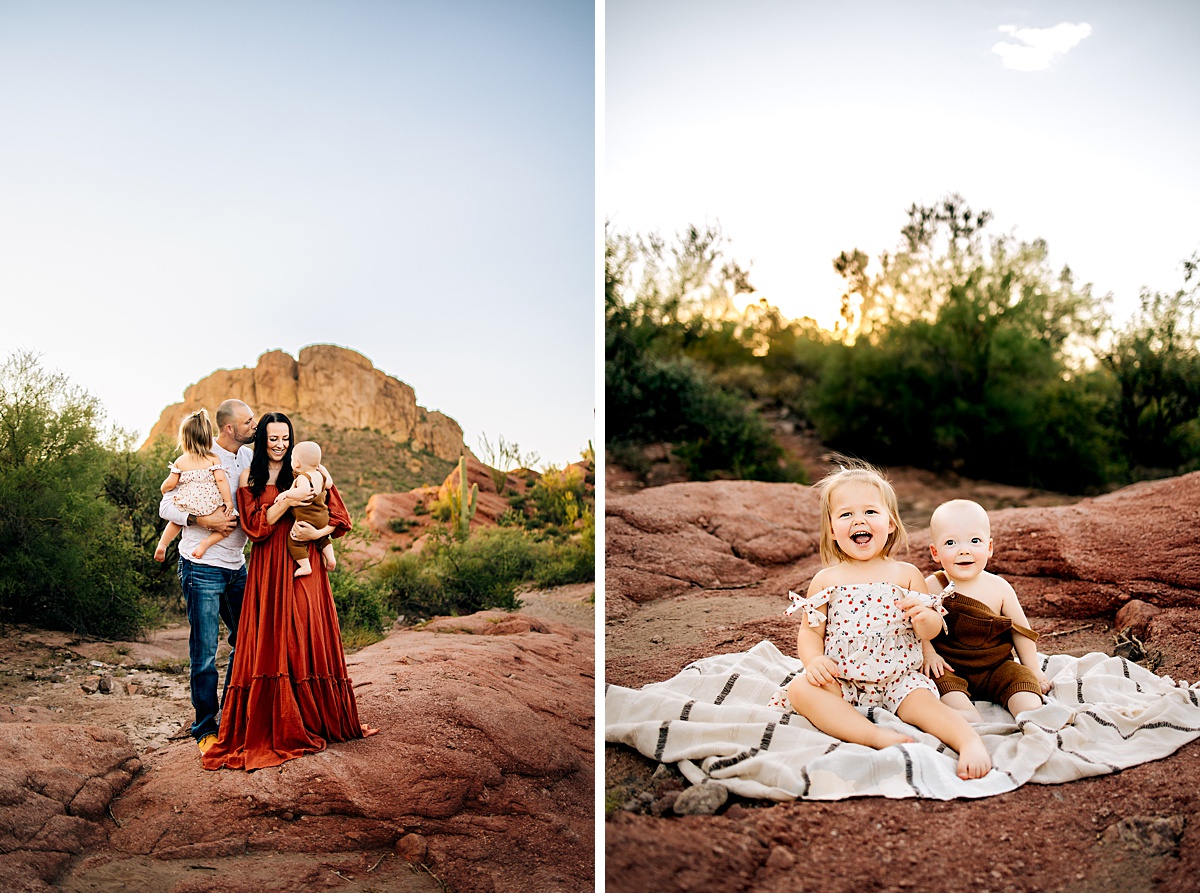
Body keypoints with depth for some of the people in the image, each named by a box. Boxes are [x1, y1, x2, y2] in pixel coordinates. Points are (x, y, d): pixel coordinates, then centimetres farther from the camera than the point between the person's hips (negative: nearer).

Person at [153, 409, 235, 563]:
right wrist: (228, 501, -8)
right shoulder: (213, 459, -1)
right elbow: (221, 479, -12)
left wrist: (163, 489, 29)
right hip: (210, 509, -4)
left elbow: (170, 484, 6)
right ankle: (207, 542, -11)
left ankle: (162, 545, 23)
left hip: (187, 508, 4)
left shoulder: (180, 461, 4)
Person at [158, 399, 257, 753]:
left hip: (236, 567, 7)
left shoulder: (247, 457, 8)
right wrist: (204, 519, -23)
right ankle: (206, 730, 11)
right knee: (205, 652, -1)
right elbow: (167, 506, -11)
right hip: (203, 568, -7)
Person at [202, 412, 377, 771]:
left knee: (308, 639, 0)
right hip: (267, 570, 0)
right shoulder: (250, 478, 7)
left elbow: (339, 515, 4)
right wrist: (286, 502, -16)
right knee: (271, 643, -2)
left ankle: (322, 719, 9)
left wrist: (317, 533, -14)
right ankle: (275, 725, 5)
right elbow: (255, 526, -3)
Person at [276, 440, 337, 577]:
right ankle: (331, 558, 27)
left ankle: (305, 566, -3)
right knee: (322, 538, 31)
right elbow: (329, 484, 22)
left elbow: (305, 491, -41)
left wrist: (286, 493, -33)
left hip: (307, 519, -9)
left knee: (294, 541, 1)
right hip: (323, 518, 9)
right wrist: (323, 470, 29)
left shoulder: (303, 477, -21)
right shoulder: (320, 475, 3)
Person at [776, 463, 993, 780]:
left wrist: (925, 617, -22)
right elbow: (810, 630, 6)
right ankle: (874, 735, -42)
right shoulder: (826, 580, 4)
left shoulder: (906, 574, 4)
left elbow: (931, 631, 4)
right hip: (841, 680, 0)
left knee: (922, 699, -31)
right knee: (800, 688, -28)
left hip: (899, 679, 0)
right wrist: (814, 660, -17)